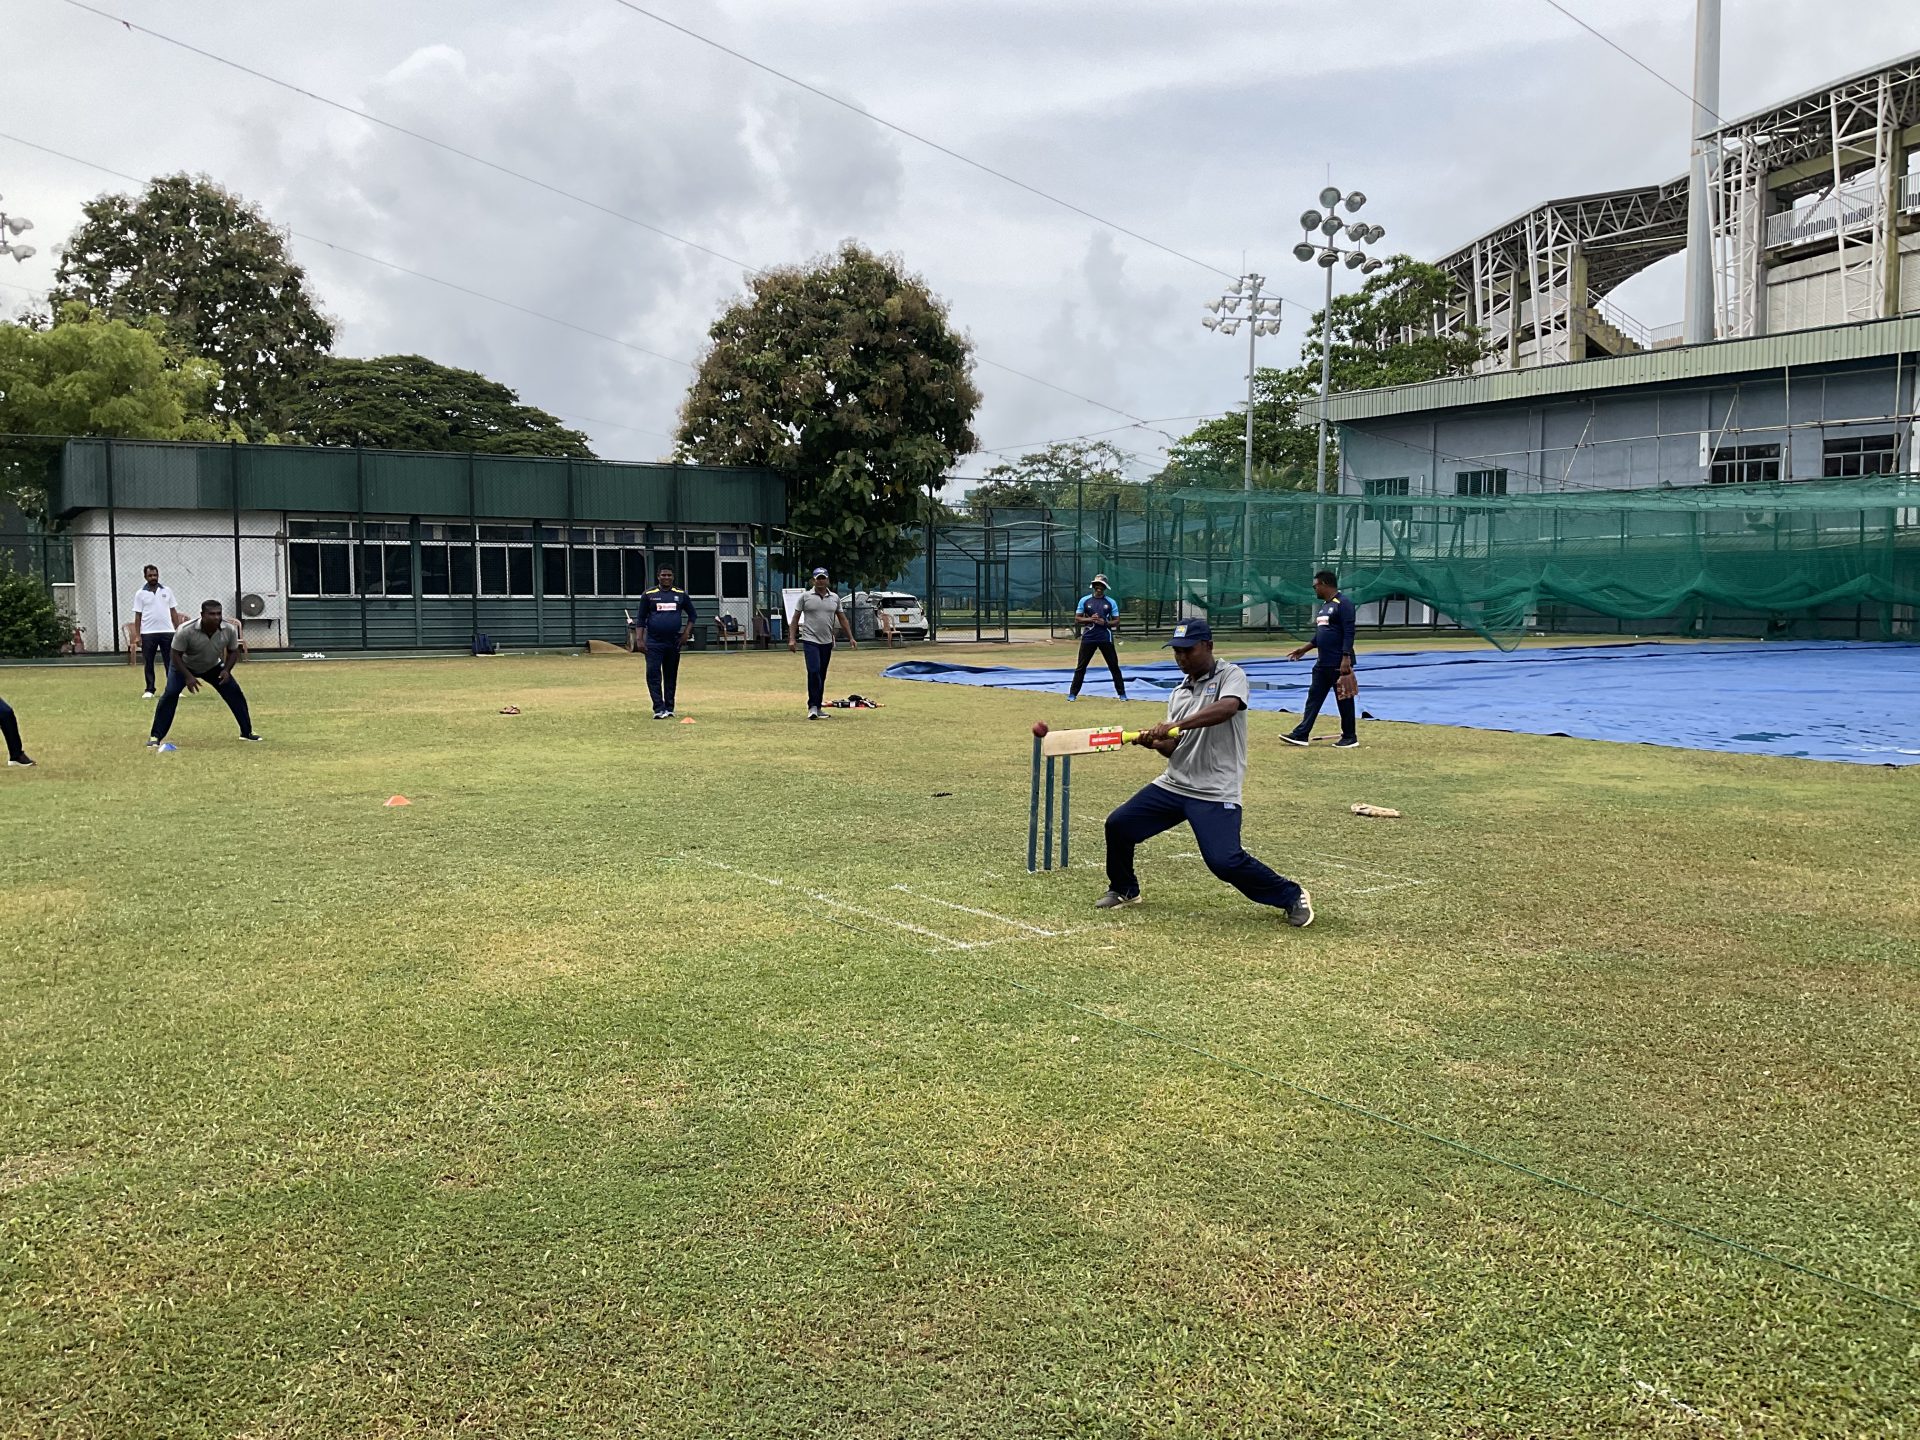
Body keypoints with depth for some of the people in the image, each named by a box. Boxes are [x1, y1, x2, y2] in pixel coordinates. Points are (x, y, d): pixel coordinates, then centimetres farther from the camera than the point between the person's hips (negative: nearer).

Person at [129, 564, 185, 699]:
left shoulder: (167, 591, 8)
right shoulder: (140, 593, 2)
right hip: (148, 633, -1)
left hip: (167, 632, 1)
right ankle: (149, 690, 9)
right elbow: (137, 616, 2)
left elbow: (173, 612, 10)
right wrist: (137, 636, -3)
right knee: (148, 663, 3)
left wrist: (178, 630, 3)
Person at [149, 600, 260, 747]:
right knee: (170, 695, -19)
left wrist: (226, 670, -21)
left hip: (213, 667, 3)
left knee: (235, 693, -5)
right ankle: (155, 736, -9)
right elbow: (175, 655, -24)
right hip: (184, 666, -3)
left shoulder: (229, 630, -25)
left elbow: (233, 651, -6)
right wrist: (188, 676, -32)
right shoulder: (186, 630, -35)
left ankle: (247, 732, 9)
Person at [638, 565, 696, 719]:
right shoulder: (649, 595, 1)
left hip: (674, 642, 2)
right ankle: (659, 709, -12)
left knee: (671, 676, 9)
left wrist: (686, 633, 1)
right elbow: (641, 619, 3)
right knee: (653, 674, -12)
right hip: (654, 643, -2)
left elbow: (691, 614, 14)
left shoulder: (681, 595, 6)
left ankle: (669, 708, 18)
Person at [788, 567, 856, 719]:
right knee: (814, 671, -17)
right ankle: (812, 706, -13)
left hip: (827, 642, 4)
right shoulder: (805, 596, -1)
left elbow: (842, 619, 14)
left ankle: (818, 707, 16)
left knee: (822, 675, 9)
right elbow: (795, 618, 0)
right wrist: (792, 639, -8)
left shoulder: (834, 598, 9)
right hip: (810, 640, -4)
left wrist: (851, 638, 7)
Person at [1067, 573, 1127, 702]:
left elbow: (1116, 620, 7)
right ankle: (1073, 693, 7)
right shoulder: (1084, 600, 4)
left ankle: (1121, 693, 10)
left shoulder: (1111, 602, 5)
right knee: (1081, 666, 1)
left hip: (1106, 638, 0)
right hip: (1088, 637, 0)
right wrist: (1090, 619, -13)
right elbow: (1077, 619, 4)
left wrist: (1105, 622, -12)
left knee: (1114, 666, 2)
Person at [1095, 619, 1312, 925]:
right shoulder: (1178, 694, 14)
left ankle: (1292, 897, 2)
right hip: (1173, 785, 7)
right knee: (1117, 825, 3)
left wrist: (1176, 726, -35)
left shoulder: (1230, 675, -6)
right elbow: (1175, 748, 11)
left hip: (1215, 794, -7)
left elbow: (1227, 707, -29)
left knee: (1225, 861, -20)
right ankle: (1124, 889, 27)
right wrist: (1154, 742, -11)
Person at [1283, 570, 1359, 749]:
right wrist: (1304, 649, 19)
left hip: (1339, 664, -9)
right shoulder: (1323, 606, 16)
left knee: (1344, 700, 0)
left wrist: (1345, 659, -23)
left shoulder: (1343, 604, -12)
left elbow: (1348, 633, -18)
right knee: (1313, 698, 8)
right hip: (1322, 663, 9)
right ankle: (1301, 734, 10)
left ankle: (1350, 737, 9)